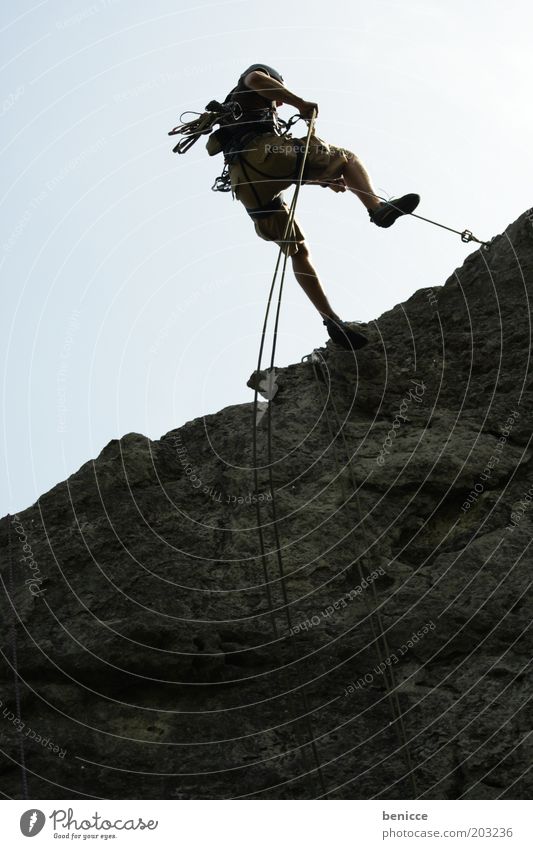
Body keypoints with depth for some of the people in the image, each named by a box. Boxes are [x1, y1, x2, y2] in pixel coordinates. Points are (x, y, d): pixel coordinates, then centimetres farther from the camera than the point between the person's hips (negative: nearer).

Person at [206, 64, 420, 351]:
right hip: (263, 150, -6)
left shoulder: (235, 113, 46)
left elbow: (287, 174, 40)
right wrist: (300, 103, -3)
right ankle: (376, 207, -18)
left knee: (297, 251, 11)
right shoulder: (255, 82, 27)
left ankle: (331, 318, 0)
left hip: (243, 182, 7)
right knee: (346, 159, 11)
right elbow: (254, 78, -4)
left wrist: (325, 179, 34)